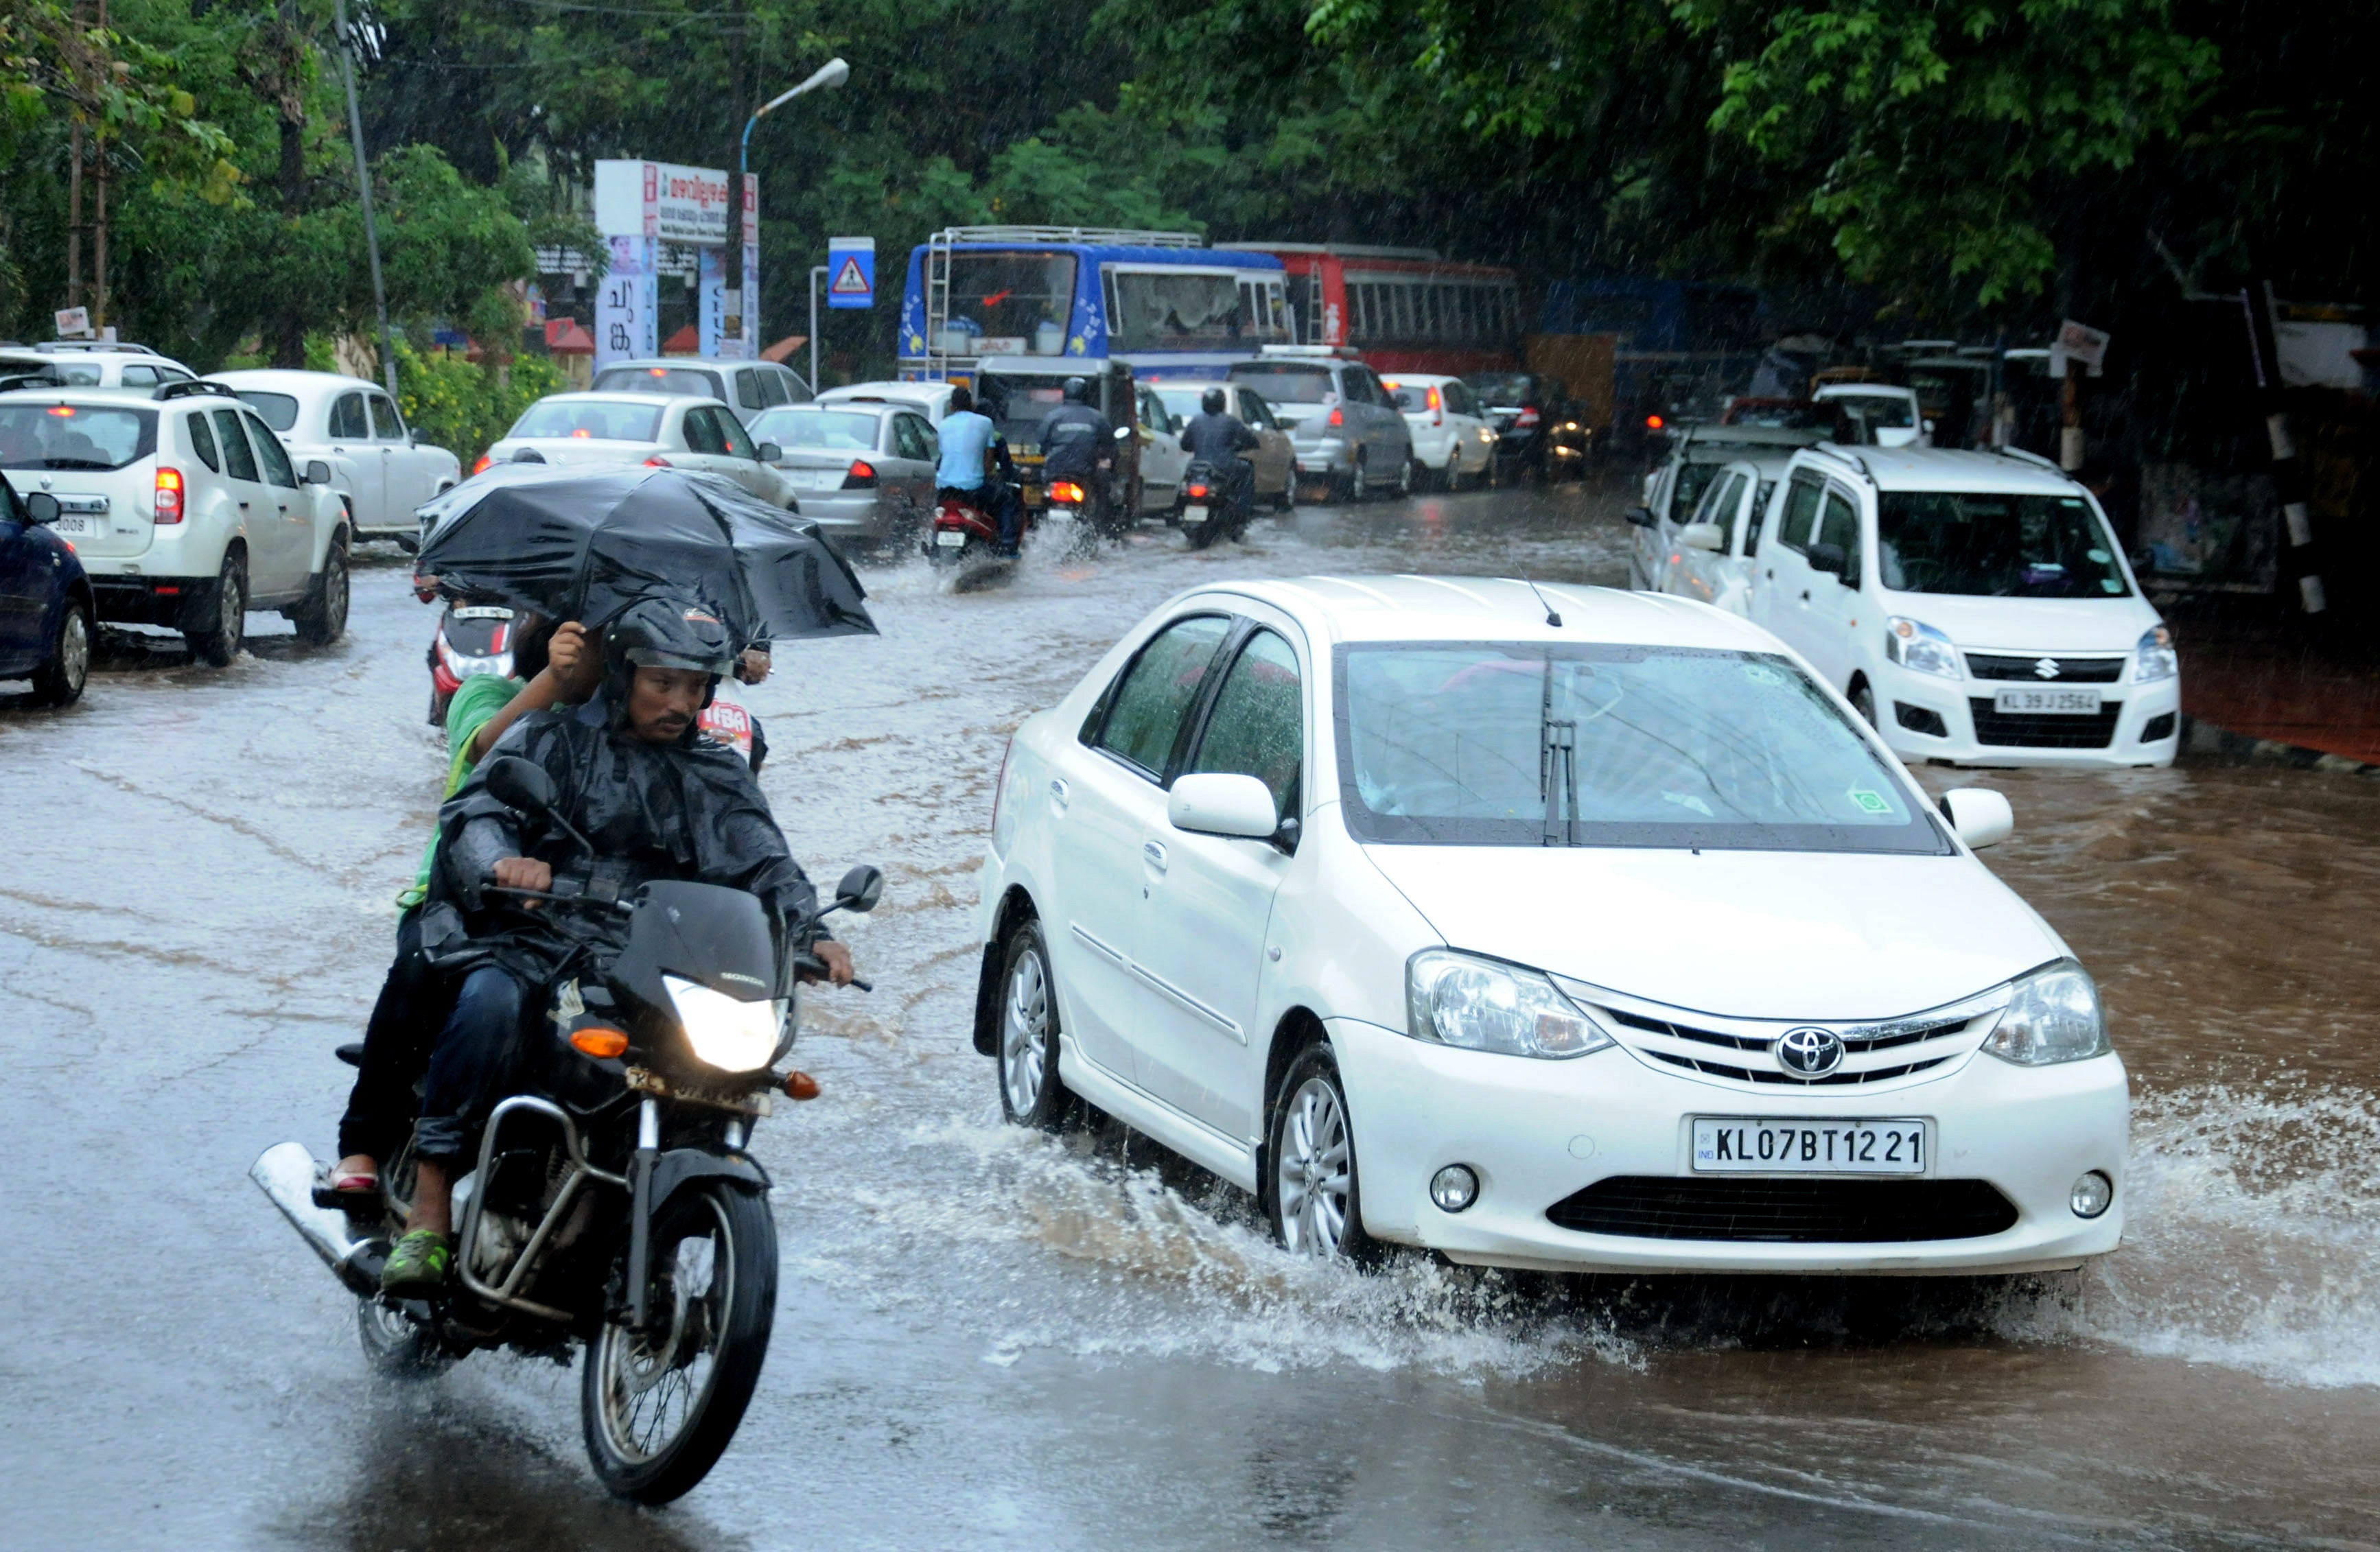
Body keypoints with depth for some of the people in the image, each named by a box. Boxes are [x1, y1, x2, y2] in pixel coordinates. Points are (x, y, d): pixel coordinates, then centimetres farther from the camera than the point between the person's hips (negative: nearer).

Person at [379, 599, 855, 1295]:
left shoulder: (717, 776, 18)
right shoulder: (555, 737, 7)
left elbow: (764, 864, 8)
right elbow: (472, 810, -5)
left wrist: (810, 934, -13)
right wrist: (501, 861, -29)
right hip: (530, 937, -3)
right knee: (490, 1005, -35)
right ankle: (429, 1211, -32)